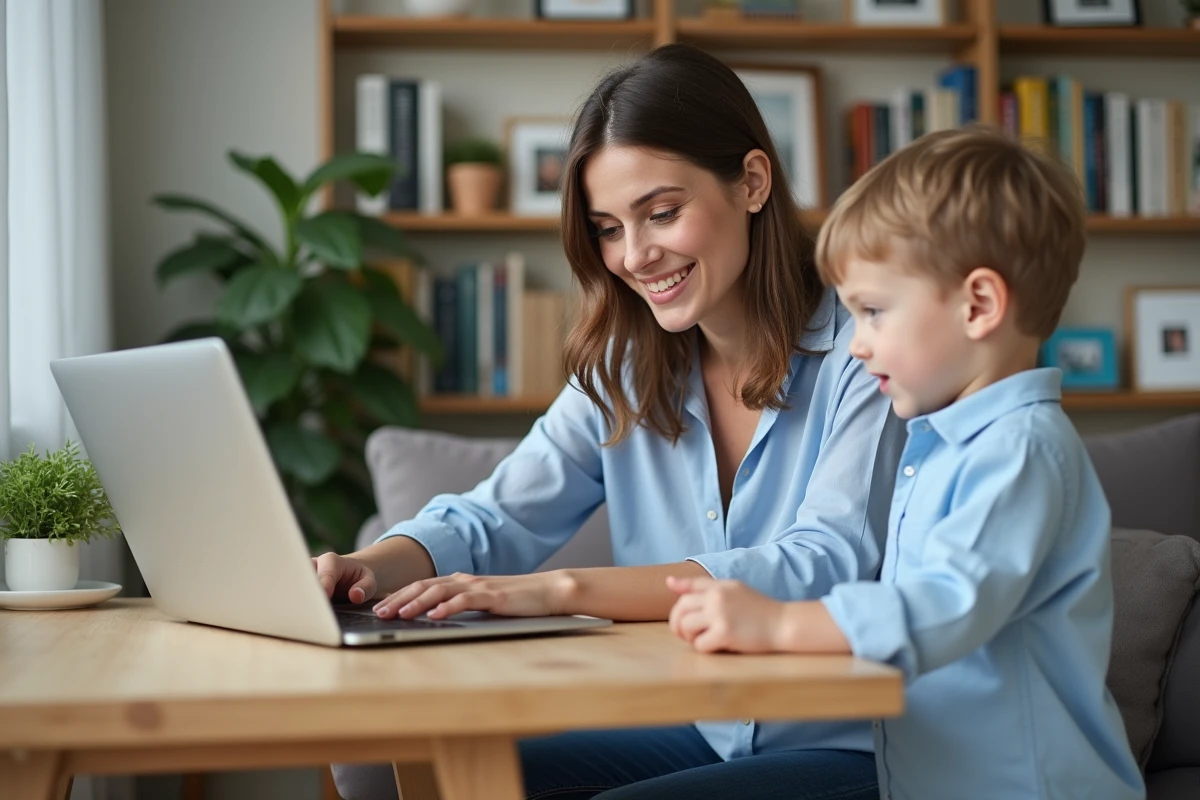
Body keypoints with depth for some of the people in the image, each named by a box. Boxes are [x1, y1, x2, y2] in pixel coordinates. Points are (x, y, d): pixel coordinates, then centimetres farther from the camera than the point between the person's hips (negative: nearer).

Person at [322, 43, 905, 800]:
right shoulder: (624, 369, 9)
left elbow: (827, 565, -24)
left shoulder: (865, 352, -11)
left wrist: (566, 589, -34)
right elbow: (495, 518, 2)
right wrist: (373, 568, -22)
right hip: (687, 735, 5)